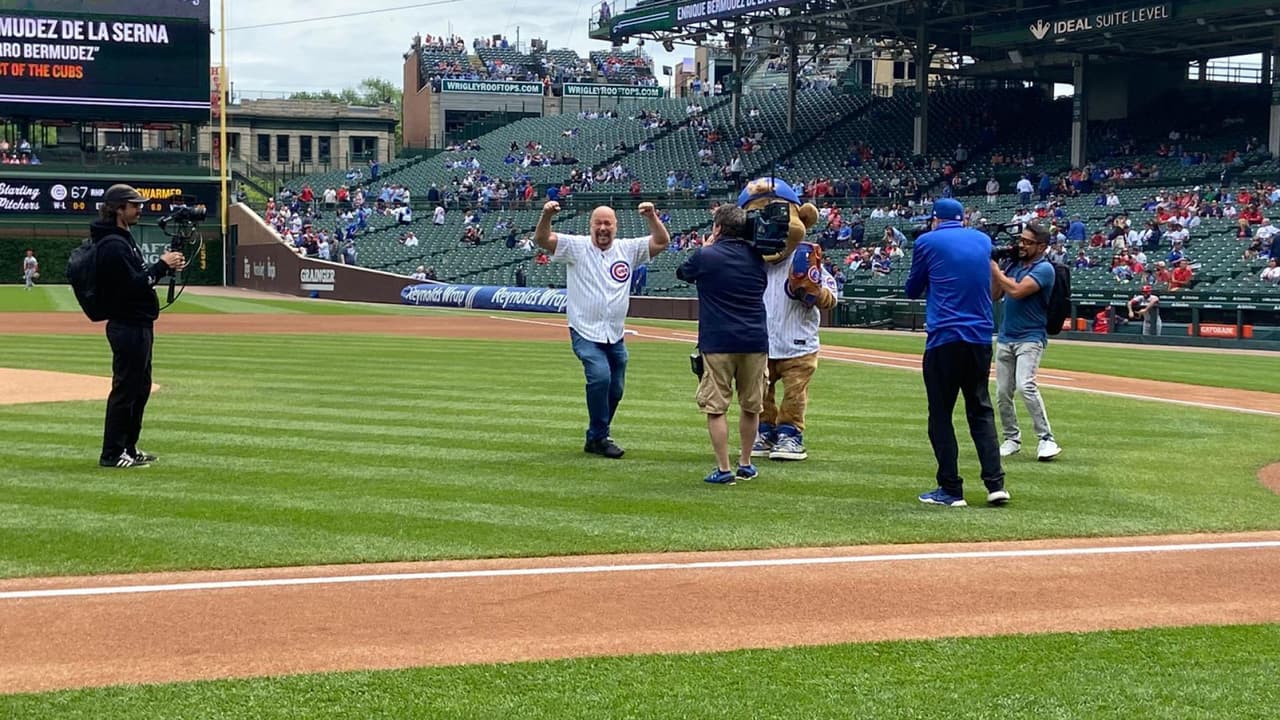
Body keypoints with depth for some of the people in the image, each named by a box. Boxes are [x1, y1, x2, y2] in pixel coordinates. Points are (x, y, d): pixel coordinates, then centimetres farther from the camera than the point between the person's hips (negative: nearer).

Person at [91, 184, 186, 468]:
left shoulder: (124, 239, 16)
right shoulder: (113, 245, -17)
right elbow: (133, 285, -23)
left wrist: (165, 266, 5)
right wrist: (162, 265, -16)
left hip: (138, 325, 11)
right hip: (127, 325, -11)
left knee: (140, 388, 17)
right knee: (125, 389, -6)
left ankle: (128, 448, 25)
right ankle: (112, 454, -1)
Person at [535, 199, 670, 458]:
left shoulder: (628, 249, 6)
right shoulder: (576, 247, -3)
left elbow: (662, 242, 1)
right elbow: (541, 239, -12)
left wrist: (652, 218, -17)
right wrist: (547, 215, -32)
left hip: (615, 336, 5)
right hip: (586, 334, -5)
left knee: (615, 390, 10)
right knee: (600, 376, -25)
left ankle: (595, 438, 30)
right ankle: (599, 437, -10)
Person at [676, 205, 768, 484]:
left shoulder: (706, 256, -6)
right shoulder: (756, 258, 7)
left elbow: (682, 273, 13)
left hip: (718, 343, -4)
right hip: (755, 342, 4)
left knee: (715, 407, 1)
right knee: (750, 406, 15)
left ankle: (724, 469, -4)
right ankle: (745, 464, 24)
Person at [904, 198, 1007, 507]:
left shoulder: (927, 241, -1)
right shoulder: (983, 240, 12)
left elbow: (913, 290, 10)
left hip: (944, 337, -4)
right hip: (981, 339, 4)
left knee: (941, 414, 3)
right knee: (981, 410, 12)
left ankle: (951, 490, 1)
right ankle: (995, 484, 2)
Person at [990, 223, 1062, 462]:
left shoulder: (1044, 269, -10)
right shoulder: (1014, 265, 12)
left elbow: (1017, 291, -22)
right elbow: (995, 295, 12)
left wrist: (995, 269, -12)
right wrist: (993, 269, -1)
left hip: (1030, 338, -7)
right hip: (1005, 337, 7)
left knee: (1025, 385, -24)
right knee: (1002, 393, 6)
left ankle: (1046, 439, -19)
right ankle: (1012, 439, 20)